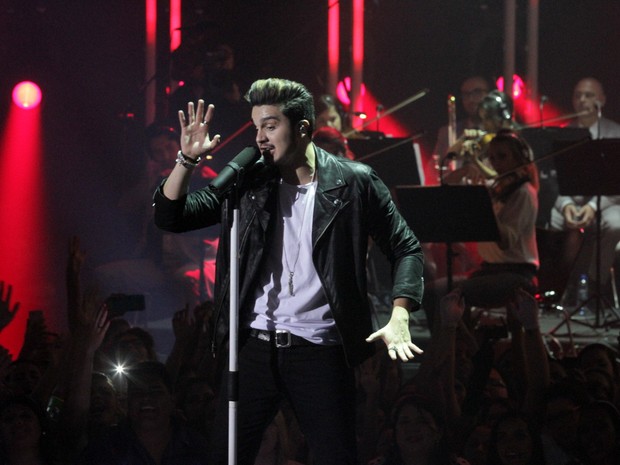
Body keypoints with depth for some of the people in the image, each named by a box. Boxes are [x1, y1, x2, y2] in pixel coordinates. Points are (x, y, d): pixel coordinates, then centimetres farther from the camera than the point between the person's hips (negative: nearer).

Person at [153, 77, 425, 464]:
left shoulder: (353, 183, -1)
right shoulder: (247, 183, 6)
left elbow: (406, 248, 4)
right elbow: (170, 216, 6)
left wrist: (399, 318, -9)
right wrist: (188, 160, -9)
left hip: (320, 350, -2)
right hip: (254, 347, 3)